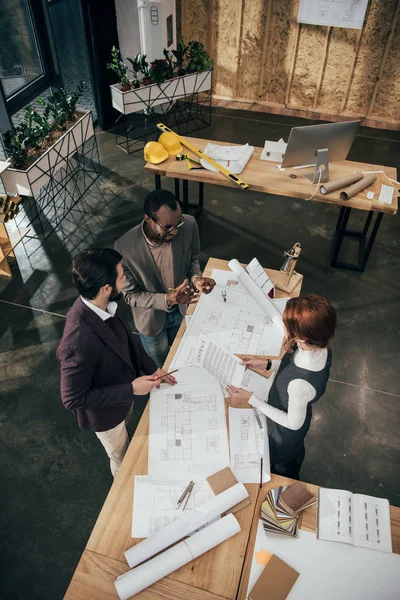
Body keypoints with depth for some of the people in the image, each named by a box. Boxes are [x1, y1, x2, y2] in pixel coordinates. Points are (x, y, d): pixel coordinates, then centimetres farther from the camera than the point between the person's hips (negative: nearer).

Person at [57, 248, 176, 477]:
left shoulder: (99, 304, -19)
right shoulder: (78, 342, -43)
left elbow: (125, 338, 1)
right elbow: (73, 399, -31)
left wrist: (151, 367, -6)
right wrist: (130, 389, -29)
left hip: (123, 395, 6)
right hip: (107, 411, -6)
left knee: (127, 437, 37)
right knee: (123, 461, 25)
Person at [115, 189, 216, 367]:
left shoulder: (189, 225, -25)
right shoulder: (125, 247, -34)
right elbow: (130, 295, -21)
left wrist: (196, 277, -26)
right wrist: (166, 300, -37)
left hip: (183, 310, 3)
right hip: (152, 319, -2)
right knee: (164, 366, 27)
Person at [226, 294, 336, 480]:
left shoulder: (300, 383, -49)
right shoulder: (320, 347, -26)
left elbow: (293, 423, -29)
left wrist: (250, 399, -26)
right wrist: (267, 364, -8)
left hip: (286, 430, -6)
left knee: (281, 468, 29)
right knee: (295, 453, 38)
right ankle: (292, 477, 70)